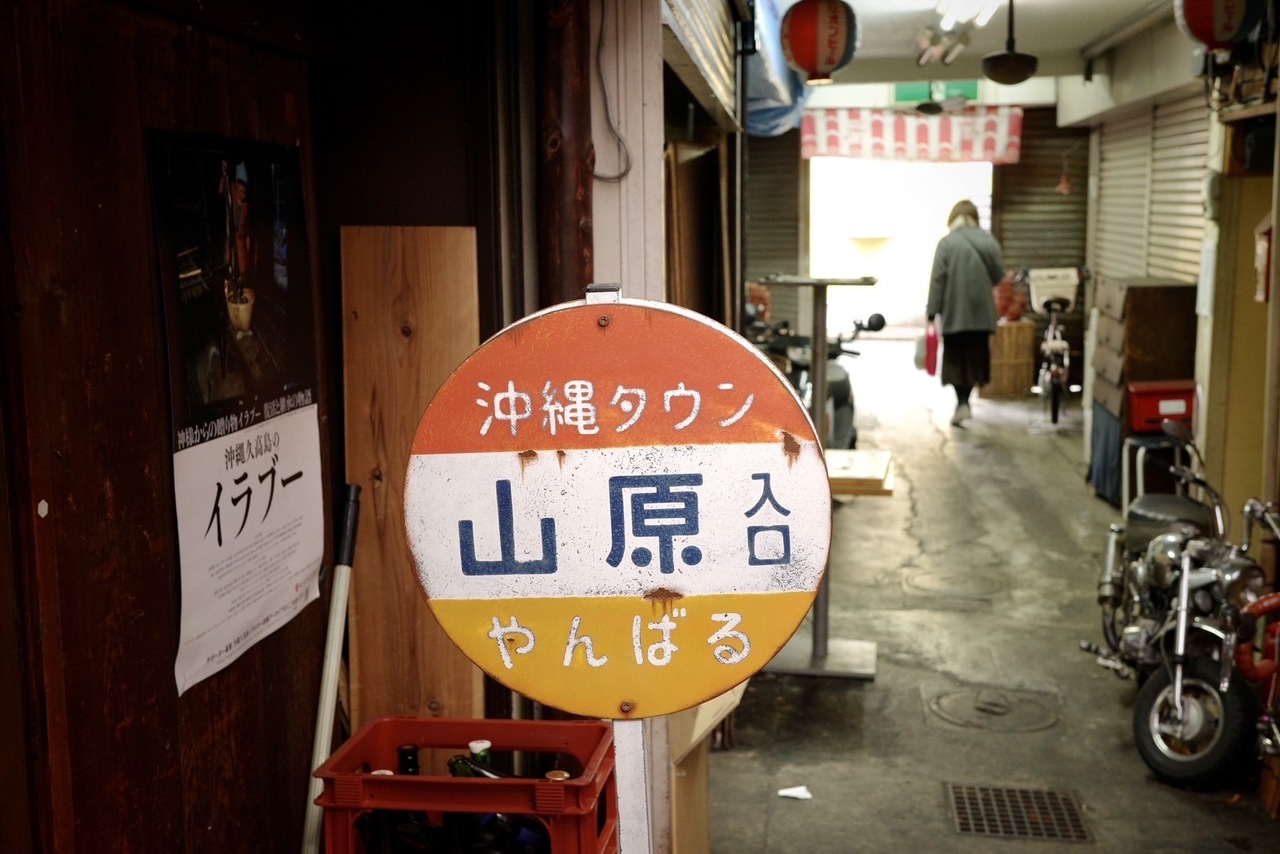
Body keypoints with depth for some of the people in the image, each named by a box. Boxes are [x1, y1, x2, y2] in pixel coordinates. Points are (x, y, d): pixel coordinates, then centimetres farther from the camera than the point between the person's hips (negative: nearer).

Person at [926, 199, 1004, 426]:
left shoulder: (947, 243, -8)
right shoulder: (988, 241, 2)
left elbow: (938, 279, -10)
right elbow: (999, 274, 5)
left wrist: (932, 312, -6)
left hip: (954, 312, -3)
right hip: (981, 311, 3)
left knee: (956, 359, 6)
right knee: (974, 357, 14)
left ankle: (962, 402, -7)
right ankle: (964, 401, 18)